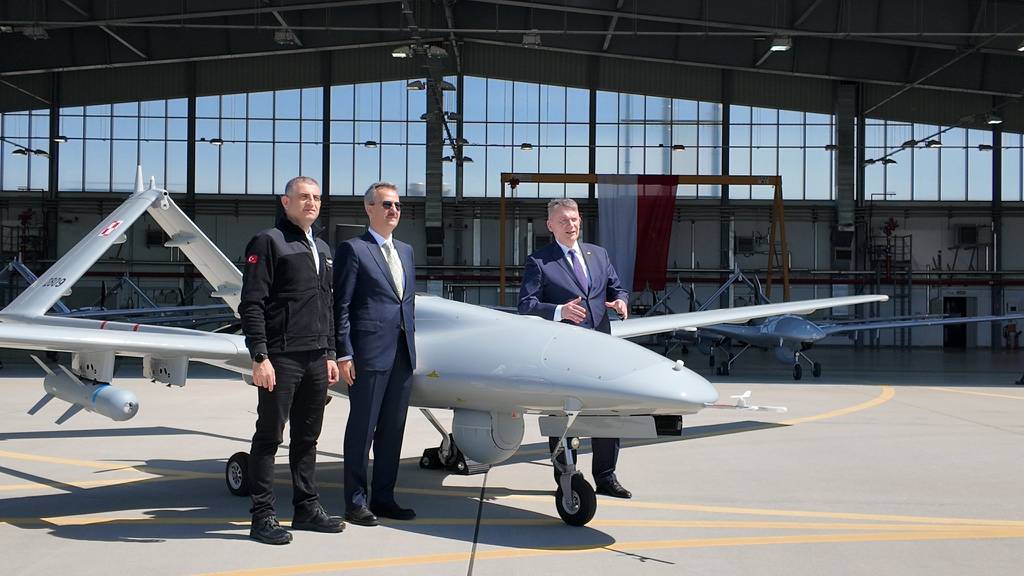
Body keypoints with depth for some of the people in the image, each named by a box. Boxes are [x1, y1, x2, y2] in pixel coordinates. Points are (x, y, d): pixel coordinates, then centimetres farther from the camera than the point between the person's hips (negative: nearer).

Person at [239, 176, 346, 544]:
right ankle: (262, 517, 5)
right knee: (269, 437, -1)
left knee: (307, 437, 13)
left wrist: (330, 354, 18)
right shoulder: (269, 242, -5)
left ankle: (307, 508, 22)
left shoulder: (322, 249, 19)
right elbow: (251, 304, -11)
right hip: (281, 358, -7)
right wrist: (259, 357, -17)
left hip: (316, 359, 7)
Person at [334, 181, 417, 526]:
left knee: (393, 429, 11)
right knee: (362, 429, 0)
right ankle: (355, 502, 9)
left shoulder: (406, 251, 18)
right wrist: (343, 353, -13)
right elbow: (341, 307, -7)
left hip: (402, 355, 7)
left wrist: (411, 347, 15)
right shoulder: (353, 249, -3)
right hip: (369, 355, -7)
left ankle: (383, 498, 20)